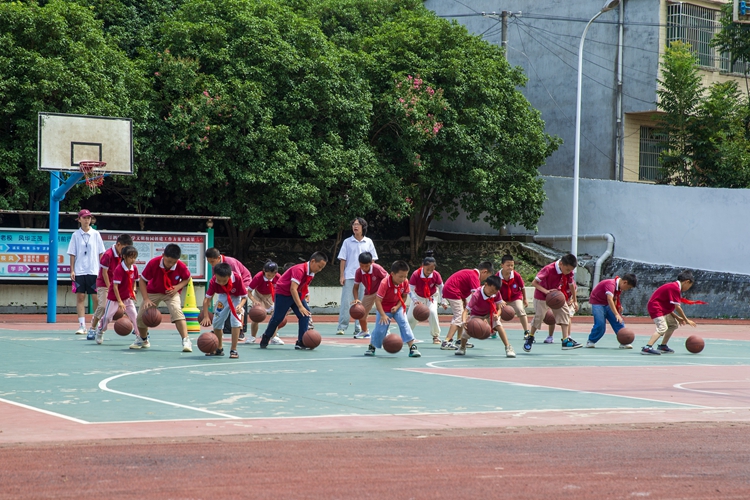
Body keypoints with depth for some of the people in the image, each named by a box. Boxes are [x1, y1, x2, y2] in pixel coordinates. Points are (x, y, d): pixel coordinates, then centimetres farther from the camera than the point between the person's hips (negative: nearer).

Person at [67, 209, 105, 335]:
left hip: (94, 271, 0)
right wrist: (72, 270, -1)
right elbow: (72, 254, 6)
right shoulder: (76, 235, 5)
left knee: (96, 298, 0)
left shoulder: (95, 234, 5)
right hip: (79, 272, 0)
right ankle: (82, 326, 0)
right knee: (80, 297, -2)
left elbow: (101, 253, 6)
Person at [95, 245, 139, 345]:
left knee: (135, 316, -6)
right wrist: (120, 302, -28)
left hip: (127, 297, 5)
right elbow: (115, 286, -26)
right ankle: (100, 332, 28)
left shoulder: (134, 268, -6)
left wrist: (133, 291, 0)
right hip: (114, 297, -5)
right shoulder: (119, 269, -25)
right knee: (107, 316, 2)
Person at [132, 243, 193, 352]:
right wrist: (146, 299, -25)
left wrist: (178, 287, -23)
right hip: (153, 292, 1)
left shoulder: (181, 267, -26)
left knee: (177, 312, -28)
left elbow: (187, 279, -3)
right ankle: (143, 340, 31)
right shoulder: (153, 263, -28)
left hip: (171, 293, -1)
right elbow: (142, 281, -16)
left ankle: (186, 341, -27)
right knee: (141, 316, 1)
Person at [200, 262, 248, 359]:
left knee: (235, 320, -21)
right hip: (223, 297, 3)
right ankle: (219, 349, 23)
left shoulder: (237, 278, -37)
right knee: (217, 321, 2)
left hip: (236, 298, -3)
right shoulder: (213, 281, -31)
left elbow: (244, 297, -26)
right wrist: (206, 316, -37)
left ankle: (234, 350, -13)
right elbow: (207, 299, -28)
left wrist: (240, 306, -47)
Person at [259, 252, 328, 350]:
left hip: (296, 294, 8)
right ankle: (265, 340, 22)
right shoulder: (299, 269, -29)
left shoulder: (311, 273, -1)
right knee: (277, 318, -2)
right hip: (283, 293, -8)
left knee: (306, 315, -9)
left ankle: (301, 343, -8)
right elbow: (293, 289, -35)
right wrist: (300, 307, -39)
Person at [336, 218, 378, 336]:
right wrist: (341, 276, -2)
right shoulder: (347, 242, 4)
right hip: (349, 277, -1)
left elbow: (372, 260, 11)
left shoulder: (368, 242, 8)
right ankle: (342, 327, -3)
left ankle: (359, 328, 9)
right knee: (346, 302, -6)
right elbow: (342, 260, 4)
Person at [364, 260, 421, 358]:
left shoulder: (405, 282, -15)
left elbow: (404, 297, 0)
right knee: (380, 329, -4)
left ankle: (412, 347, -13)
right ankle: (371, 347, 21)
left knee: (404, 323, -15)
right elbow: (378, 300, -28)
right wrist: (383, 315, -34)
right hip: (384, 308, -3)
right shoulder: (385, 283, -30)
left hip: (397, 307, 3)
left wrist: (397, 306, -17)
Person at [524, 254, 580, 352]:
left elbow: (571, 285, 4)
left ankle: (566, 340, -10)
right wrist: (546, 291, -41)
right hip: (542, 296, -5)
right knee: (539, 316, -1)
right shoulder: (548, 269, -32)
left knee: (565, 313, -8)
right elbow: (534, 282, -28)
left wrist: (574, 300, 10)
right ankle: (530, 338, 22)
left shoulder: (569, 272, -15)